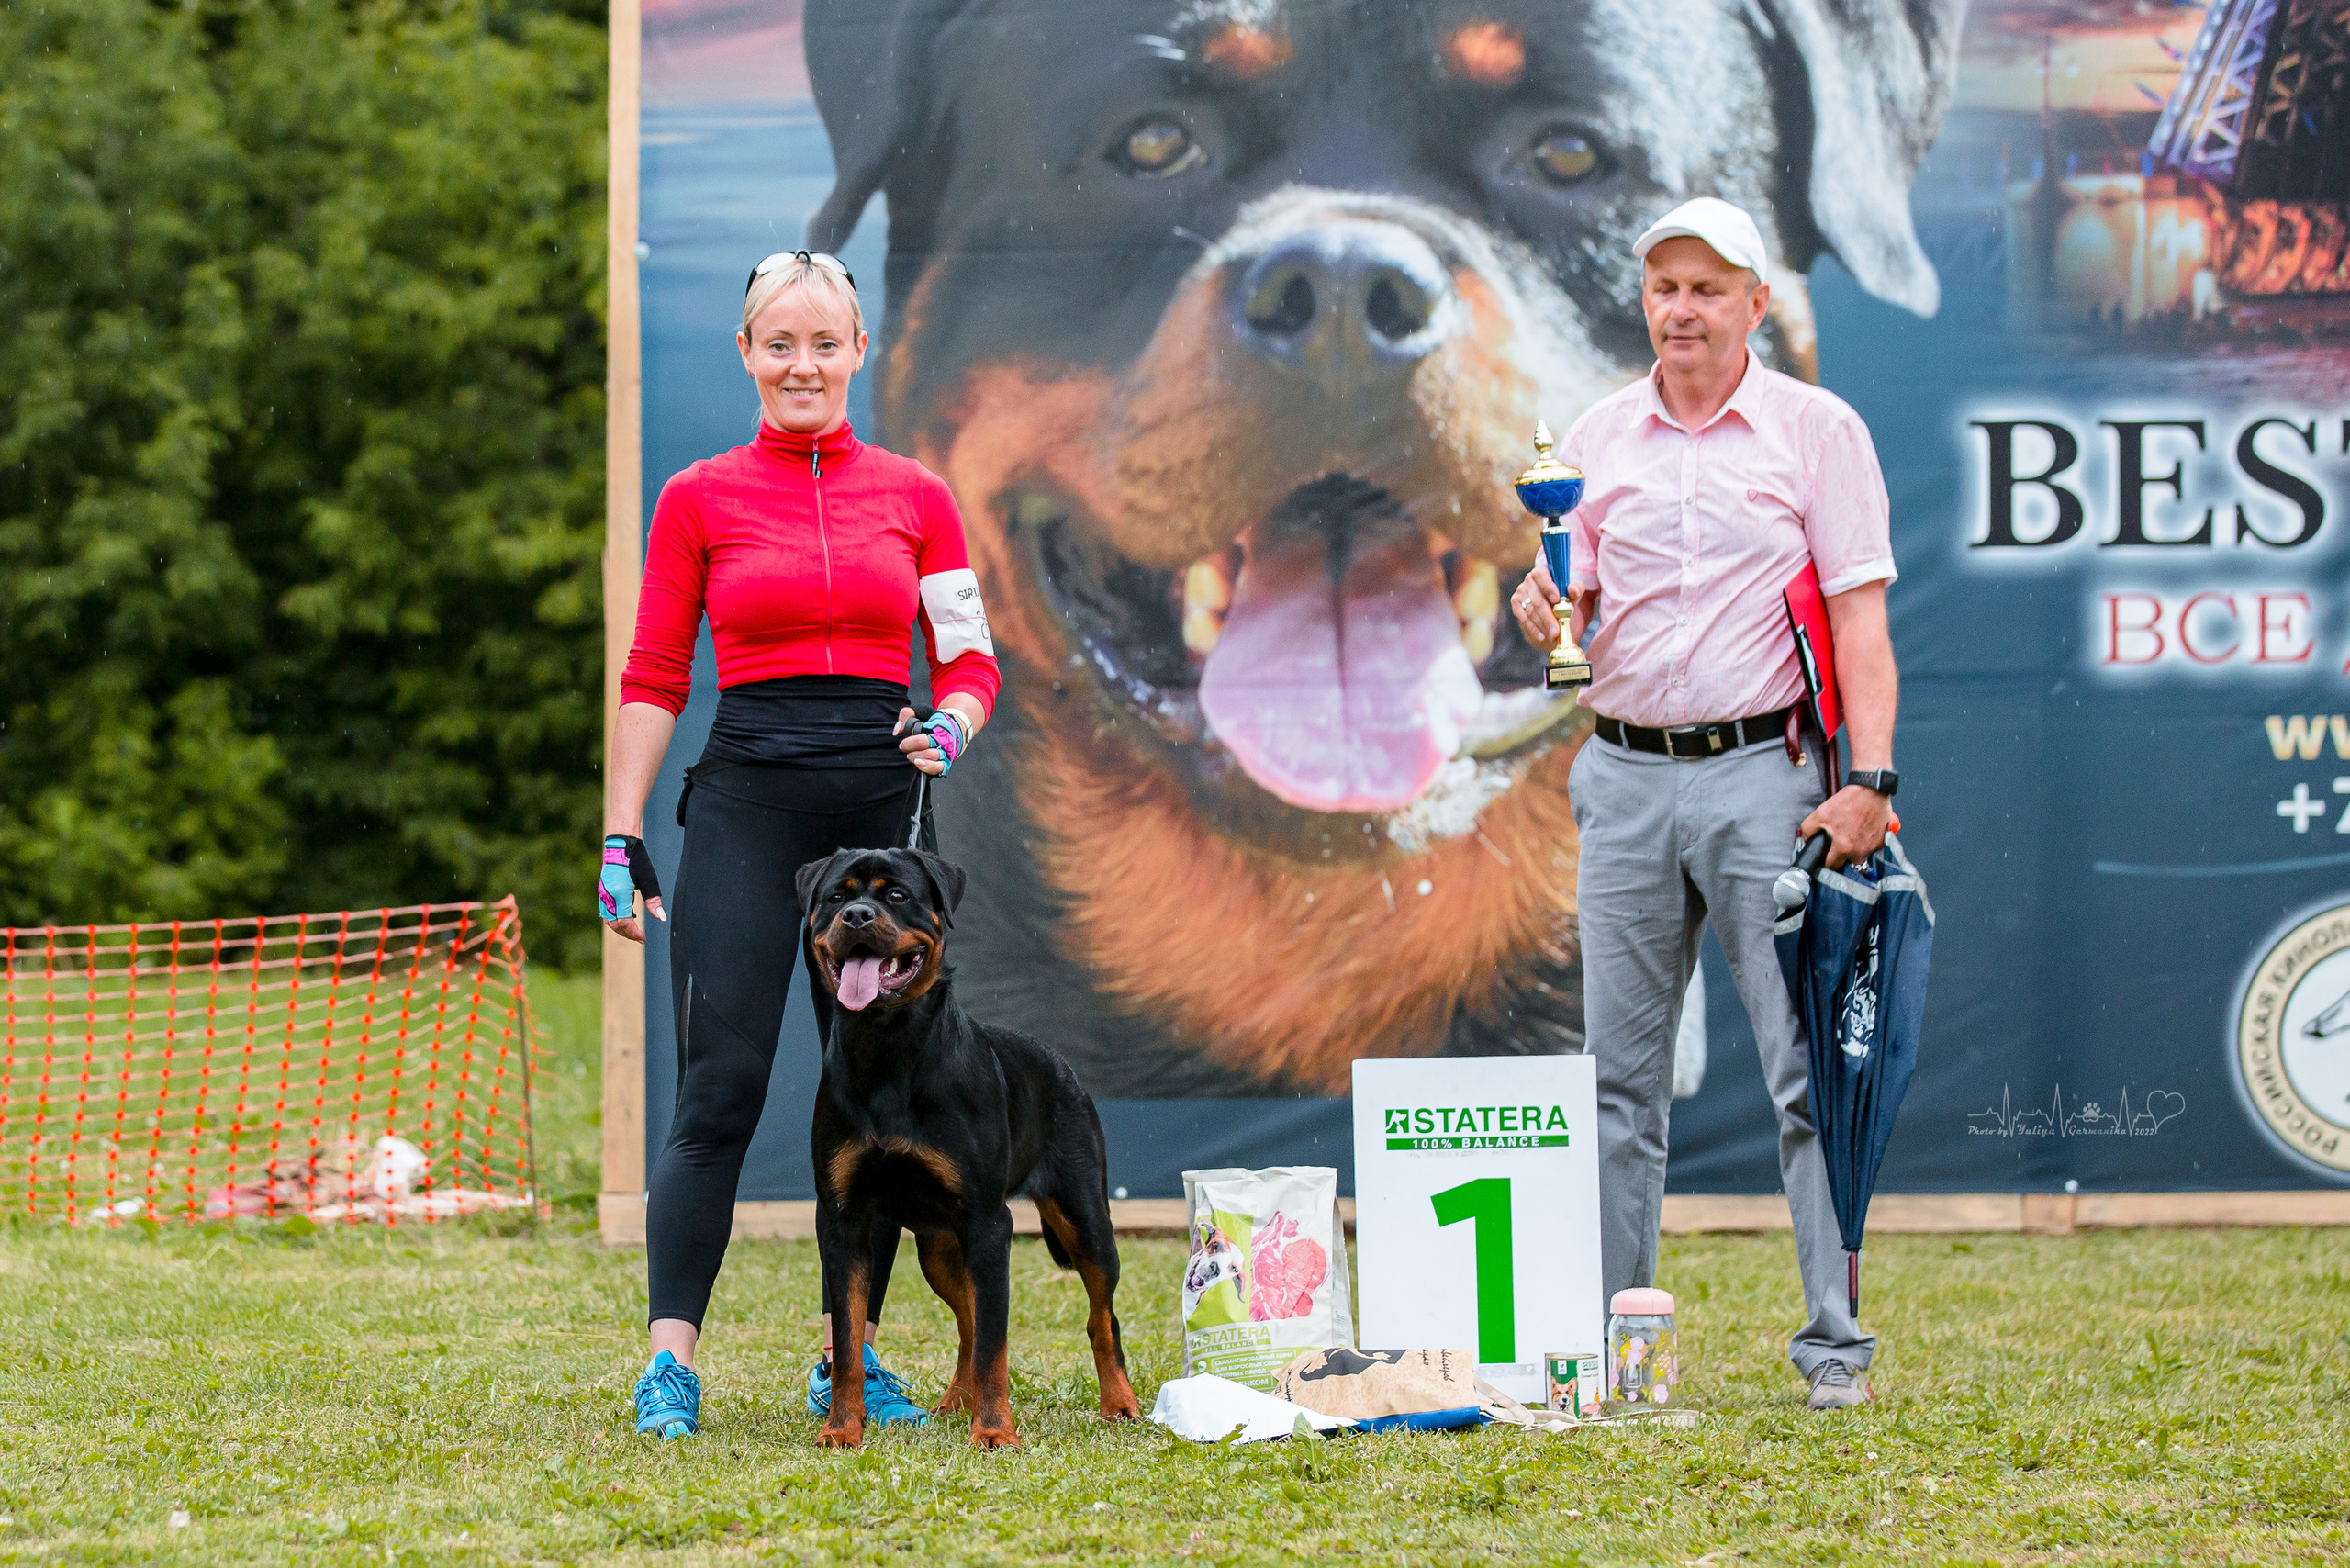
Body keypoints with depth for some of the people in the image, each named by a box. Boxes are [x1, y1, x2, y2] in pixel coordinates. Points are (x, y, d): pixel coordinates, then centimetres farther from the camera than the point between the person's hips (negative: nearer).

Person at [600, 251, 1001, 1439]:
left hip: (882, 798, 2)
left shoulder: (916, 497, 9)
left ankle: (852, 1355, 12)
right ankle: (671, 1359, -13)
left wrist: (948, 729, -10)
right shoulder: (699, 500, 6)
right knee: (720, 1088, -11)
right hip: (746, 798, -2)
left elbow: (972, 663, 12)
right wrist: (622, 837, -2)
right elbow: (653, 679, 5)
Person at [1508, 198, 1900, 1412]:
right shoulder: (1597, 437, 12)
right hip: (1625, 778, 4)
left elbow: (1860, 614, -3)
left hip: (1761, 773, -4)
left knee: (1811, 1068, -7)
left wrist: (1869, 778, -13)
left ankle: (1837, 1343, -4)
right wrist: (1547, 612, -12)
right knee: (1617, 1072, 5)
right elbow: (1573, 604, 13)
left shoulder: (1817, 431, 2)